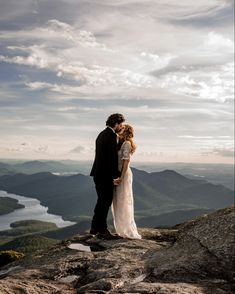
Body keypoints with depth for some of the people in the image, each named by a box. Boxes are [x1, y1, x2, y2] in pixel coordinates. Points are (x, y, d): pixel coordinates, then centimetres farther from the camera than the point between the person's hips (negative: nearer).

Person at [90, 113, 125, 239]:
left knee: (102, 201, 18)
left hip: (98, 172, 10)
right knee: (105, 202, 0)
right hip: (106, 174, -10)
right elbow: (113, 157, -19)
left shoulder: (102, 134, 15)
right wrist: (115, 176, -13)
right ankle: (102, 230, 9)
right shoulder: (112, 135, -15)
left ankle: (95, 228, 25)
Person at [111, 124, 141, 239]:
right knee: (117, 202, 12)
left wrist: (121, 177, -19)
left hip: (124, 174, -8)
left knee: (123, 202, -4)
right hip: (117, 174, 8)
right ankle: (122, 229, 21)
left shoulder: (127, 143, -11)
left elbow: (126, 161, -15)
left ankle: (129, 231, 4)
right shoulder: (120, 143, 12)